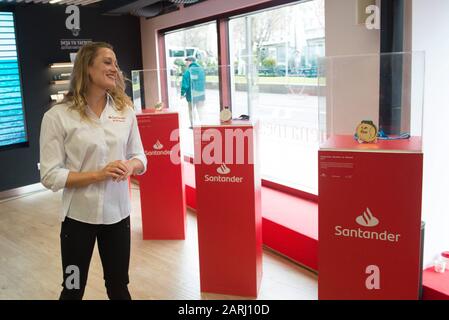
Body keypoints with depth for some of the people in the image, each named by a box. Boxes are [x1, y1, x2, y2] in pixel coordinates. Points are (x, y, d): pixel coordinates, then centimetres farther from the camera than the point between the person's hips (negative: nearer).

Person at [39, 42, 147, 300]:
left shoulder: (125, 110, 0)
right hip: (79, 215, -3)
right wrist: (98, 174, -23)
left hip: (118, 212, 3)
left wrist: (130, 166, -16)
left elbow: (140, 158, 7)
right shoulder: (58, 116, -12)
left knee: (118, 286, 17)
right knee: (73, 289, 14)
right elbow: (50, 175, -13)